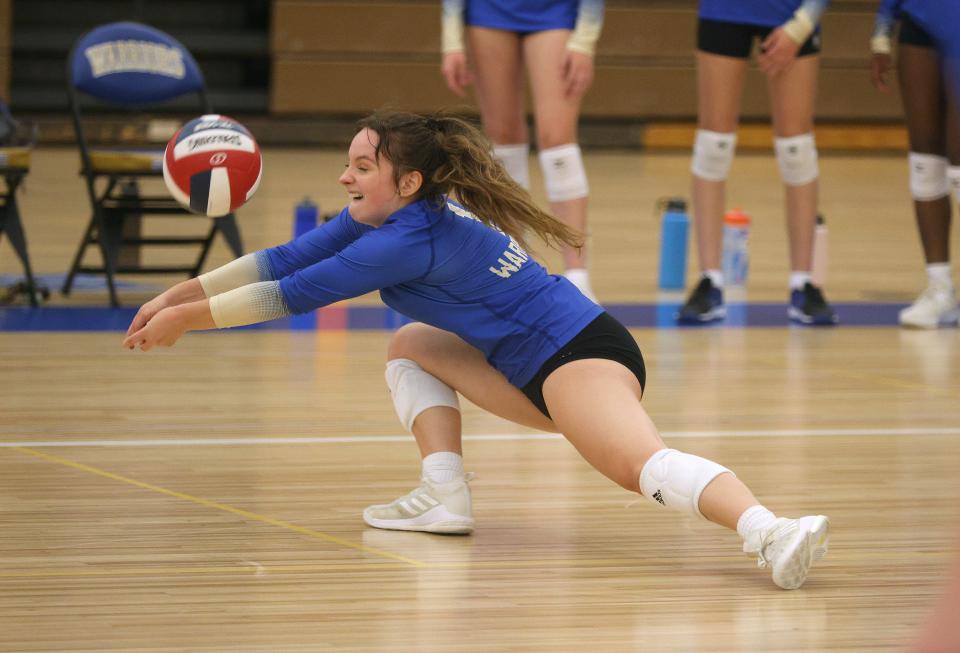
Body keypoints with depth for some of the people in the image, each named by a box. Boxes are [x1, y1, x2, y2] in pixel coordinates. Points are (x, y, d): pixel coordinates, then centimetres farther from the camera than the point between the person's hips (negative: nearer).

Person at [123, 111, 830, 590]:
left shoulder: (413, 238, -17)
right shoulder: (377, 218, 12)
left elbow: (296, 295, -13)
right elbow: (285, 260, 16)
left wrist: (189, 319, -4)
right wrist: (181, 294, 13)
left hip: (581, 355, -10)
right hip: (531, 373, 10)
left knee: (640, 462, -34)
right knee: (412, 347, 19)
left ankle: (769, 530, -56)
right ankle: (446, 499, 3)